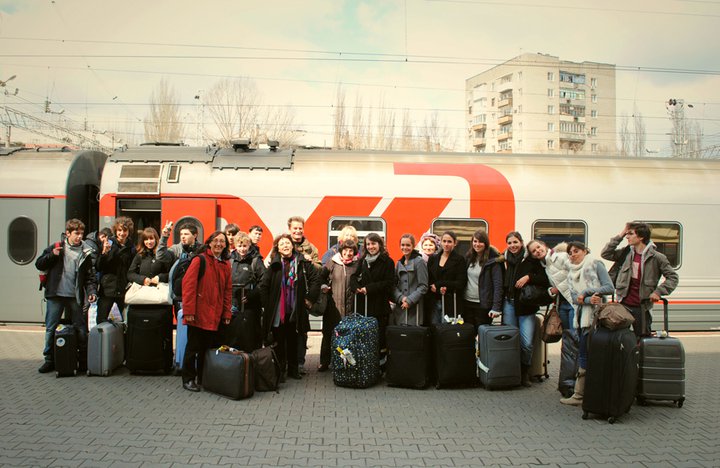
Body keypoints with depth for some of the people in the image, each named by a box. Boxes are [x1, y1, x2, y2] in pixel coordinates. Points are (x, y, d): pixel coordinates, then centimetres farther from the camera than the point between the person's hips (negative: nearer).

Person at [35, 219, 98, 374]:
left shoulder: (85, 252, 5)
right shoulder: (56, 247, 3)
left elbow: (90, 275, 7)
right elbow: (39, 264, 5)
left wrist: (91, 291, -6)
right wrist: (52, 255, -11)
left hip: (75, 297, 0)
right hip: (55, 295, 0)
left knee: (81, 329, 3)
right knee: (50, 328, 6)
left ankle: (83, 361, 12)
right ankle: (49, 360, 19)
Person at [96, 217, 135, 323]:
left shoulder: (131, 248, 5)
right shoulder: (108, 243, 0)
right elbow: (99, 267, -4)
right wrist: (104, 253, -19)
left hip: (124, 289, 1)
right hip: (107, 288, -1)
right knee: (101, 320, 2)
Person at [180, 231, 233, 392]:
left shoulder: (226, 265, 11)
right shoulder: (200, 259, -6)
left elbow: (228, 290, 13)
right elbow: (188, 284, -11)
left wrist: (227, 313, 7)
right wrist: (189, 311, -16)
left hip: (214, 316, 5)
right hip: (198, 314, -5)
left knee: (208, 348, 11)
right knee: (193, 347, 4)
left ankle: (203, 379, 24)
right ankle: (188, 379, 17)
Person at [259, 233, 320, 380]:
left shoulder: (302, 262, 0)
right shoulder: (274, 265, -2)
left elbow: (315, 280, 1)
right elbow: (264, 286, -3)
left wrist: (310, 298, -3)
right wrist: (267, 305, -7)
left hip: (295, 310, 1)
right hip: (277, 311, -1)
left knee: (293, 340, 13)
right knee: (279, 341, 4)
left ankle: (293, 369, 23)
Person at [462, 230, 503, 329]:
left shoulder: (493, 261, -9)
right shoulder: (468, 257, 7)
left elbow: (498, 285, -13)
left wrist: (496, 307, -19)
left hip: (483, 305, -5)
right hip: (467, 303, 5)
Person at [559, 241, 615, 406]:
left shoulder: (596, 265, 2)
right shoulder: (571, 274, 19)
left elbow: (609, 287, -7)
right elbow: (574, 297, 4)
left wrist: (586, 292, -11)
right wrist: (589, 299, -15)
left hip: (594, 315, -7)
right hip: (581, 316, 7)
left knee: (584, 354, -9)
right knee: (586, 353, 7)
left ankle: (579, 395, -7)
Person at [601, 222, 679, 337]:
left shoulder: (656, 257, -8)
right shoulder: (627, 253, 4)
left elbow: (673, 277, -2)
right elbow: (605, 254, 4)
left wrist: (658, 292, -14)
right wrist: (619, 236, -2)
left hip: (641, 307, -3)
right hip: (623, 305, 4)